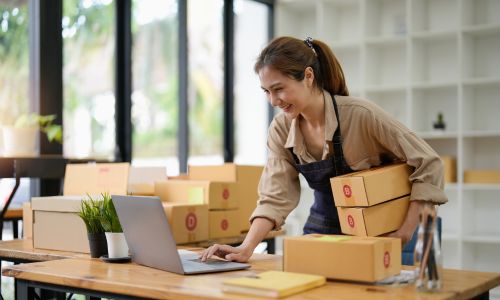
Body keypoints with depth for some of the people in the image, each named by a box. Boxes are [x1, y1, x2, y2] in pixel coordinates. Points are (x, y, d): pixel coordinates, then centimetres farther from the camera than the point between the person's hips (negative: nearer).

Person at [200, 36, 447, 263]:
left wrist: (405, 233, -18)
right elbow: (275, 198, -8)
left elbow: (428, 165, -16)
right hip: (321, 231, 4)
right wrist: (247, 248, -22)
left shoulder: (360, 114, -21)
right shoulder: (280, 129, -7)